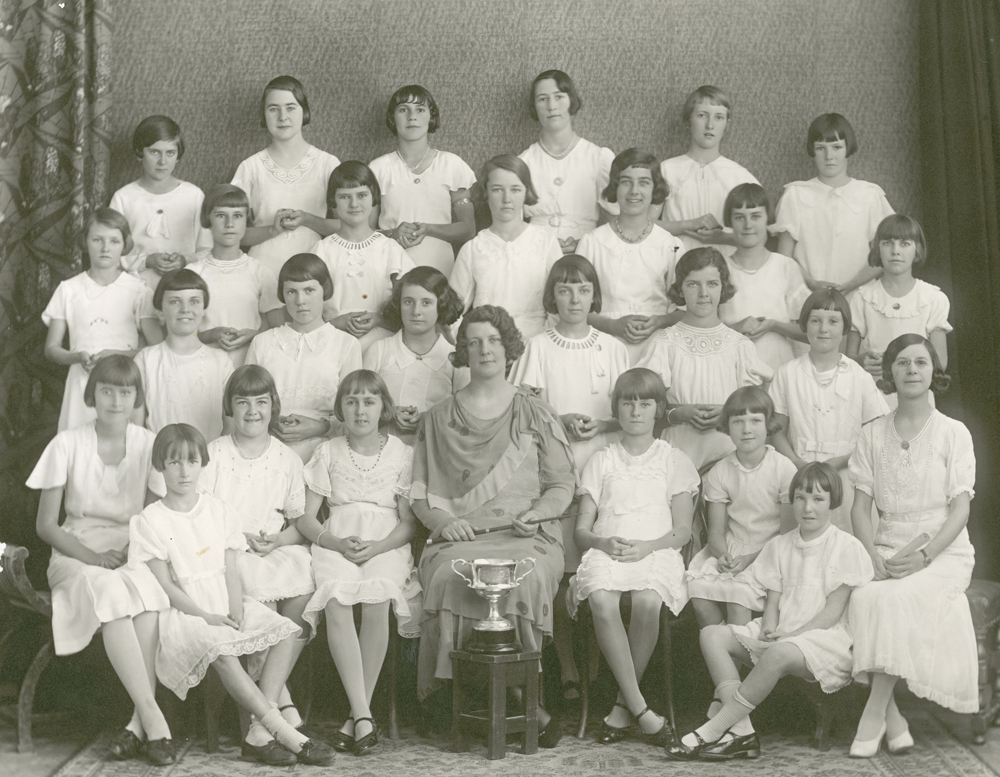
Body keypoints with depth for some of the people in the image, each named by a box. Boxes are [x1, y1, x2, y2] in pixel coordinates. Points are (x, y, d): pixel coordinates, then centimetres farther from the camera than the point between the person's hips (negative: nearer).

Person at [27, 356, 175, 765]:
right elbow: (45, 524, 0)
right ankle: (153, 719, -36)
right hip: (77, 553, -1)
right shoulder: (68, 444, -1)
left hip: (134, 554, 1)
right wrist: (92, 556, -13)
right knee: (108, 590, -36)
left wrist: (134, 550, -14)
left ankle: (138, 723, -32)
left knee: (143, 590, -35)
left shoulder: (148, 444, 3)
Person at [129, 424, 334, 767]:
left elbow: (231, 570, 7)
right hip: (182, 612, -5)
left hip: (224, 606, 5)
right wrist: (206, 616, -16)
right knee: (221, 650, -36)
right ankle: (283, 732, -34)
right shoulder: (150, 520, -2)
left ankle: (259, 732, -28)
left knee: (285, 632, -20)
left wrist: (235, 609, -11)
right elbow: (164, 585, -7)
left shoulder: (218, 510, 11)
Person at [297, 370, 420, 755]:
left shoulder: (401, 453, 8)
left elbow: (409, 521, 5)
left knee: (376, 601, -33)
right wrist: (337, 543, -10)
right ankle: (363, 717, -29)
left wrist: (376, 547, -14)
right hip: (335, 544, 1)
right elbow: (306, 518, 8)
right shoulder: (328, 452, 11)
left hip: (386, 545, -1)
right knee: (336, 602, -32)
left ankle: (356, 716, -21)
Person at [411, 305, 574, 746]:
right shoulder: (438, 419, 18)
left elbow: (562, 483, 13)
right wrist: (443, 520, -5)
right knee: (449, 576, -33)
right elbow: (420, 492, 15)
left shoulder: (534, 414, 16)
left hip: (526, 536, 0)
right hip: (459, 537, 1)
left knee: (524, 578, -35)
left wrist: (535, 513, -6)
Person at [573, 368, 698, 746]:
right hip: (605, 551, 1)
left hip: (656, 551, -1)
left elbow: (683, 530, 7)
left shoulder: (674, 460, 17)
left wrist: (647, 546, -13)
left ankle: (622, 706, -19)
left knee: (647, 601, -36)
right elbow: (581, 530, 14)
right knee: (602, 600, -35)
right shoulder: (601, 461, 21)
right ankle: (640, 708, -30)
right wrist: (603, 543, -10)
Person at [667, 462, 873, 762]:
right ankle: (741, 731, -28)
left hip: (825, 637, -6)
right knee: (712, 634, -14)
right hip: (780, 634, 7)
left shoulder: (847, 547, -3)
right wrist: (770, 630, -11)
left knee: (780, 653, -39)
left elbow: (833, 611, -8)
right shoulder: (779, 545, 14)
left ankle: (712, 731, -31)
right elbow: (772, 601, 11)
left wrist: (790, 634, -17)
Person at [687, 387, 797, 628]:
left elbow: (788, 533, -6)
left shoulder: (784, 469, -5)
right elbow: (716, 530, 5)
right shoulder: (719, 472, 4)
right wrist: (723, 556, -18)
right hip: (730, 550, 3)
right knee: (698, 587, -22)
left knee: (738, 591, -29)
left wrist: (750, 558, -17)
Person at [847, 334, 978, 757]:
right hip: (887, 549, 3)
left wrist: (923, 555, -17)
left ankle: (874, 713, -21)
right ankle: (893, 718, -20)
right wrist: (874, 557, -10)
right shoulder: (872, 435, 10)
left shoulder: (953, 433, 2)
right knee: (862, 598, -29)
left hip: (943, 552, -3)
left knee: (894, 599, -32)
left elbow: (960, 508, -4)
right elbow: (860, 506, 6)